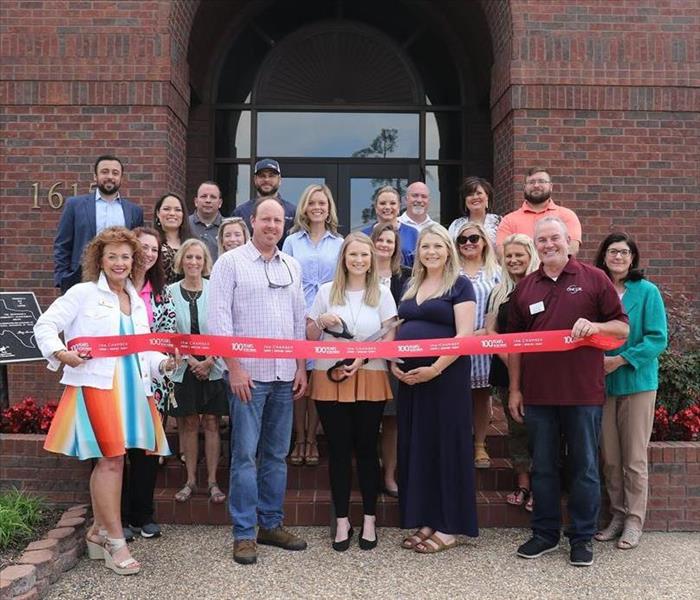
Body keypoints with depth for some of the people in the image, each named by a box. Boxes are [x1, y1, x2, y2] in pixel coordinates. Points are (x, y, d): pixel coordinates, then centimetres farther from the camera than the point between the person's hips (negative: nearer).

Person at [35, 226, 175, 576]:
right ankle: (116, 542, -3)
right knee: (112, 459, -10)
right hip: (95, 383, -6)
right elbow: (45, 325, -3)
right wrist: (61, 353, -19)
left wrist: (163, 364, -1)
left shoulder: (138, 302, 19)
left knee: (108, 459, 11)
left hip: (131, 386, 6)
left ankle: (98, 531, 23)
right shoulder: (84, 293, 1)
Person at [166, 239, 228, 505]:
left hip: (213, 368, -1)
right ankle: (191, 480, 18)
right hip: (183, 368, 1)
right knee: (188, 424, 8)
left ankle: (212, 481, 11)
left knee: (211, 423, 3)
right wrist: (191, 360, -9)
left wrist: (209, 361, -10)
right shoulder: (170, 292, 0)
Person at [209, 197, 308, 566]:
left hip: (284, 374, 5)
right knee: (245, 454, -2)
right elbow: (220, 317, -7)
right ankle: (244, 533, 6)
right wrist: (234, 366, -13)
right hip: (248, 373, -5)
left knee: (277, 453, 11)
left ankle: (271, 524, 22)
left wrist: (301, 367, 10)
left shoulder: (291, 266, 14)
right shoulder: (230, 262, -1)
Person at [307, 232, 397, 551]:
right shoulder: (326, 292, 7)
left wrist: (362, 359, -14)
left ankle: (369, 519, 17)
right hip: (330, 378, 1)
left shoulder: (382, 293, 5)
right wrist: (321, 321, -11)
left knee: (367, 448, 5)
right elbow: (308, 337, 9)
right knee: (339, 450, 5)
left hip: (369, 379, 0)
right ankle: (342, 520, 15)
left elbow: (389, 338, 0)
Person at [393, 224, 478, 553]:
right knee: (416, 445, 9)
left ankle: (448, 527, 10)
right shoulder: (410, 286, 16)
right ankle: (426, 521, 20)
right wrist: (393, 362, 2)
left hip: (445, 375, -6)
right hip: (409, 376, 7)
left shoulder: (460, 285, -4)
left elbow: (464, 335, -12)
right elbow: (399, 329, 19)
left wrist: (435, 368, -21)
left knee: (446, 445, 0)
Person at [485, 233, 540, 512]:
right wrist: (507, 356, -7)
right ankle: (523, 484, 17)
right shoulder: (498, 293, 13)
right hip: (506, 369, 5)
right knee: (516, 427, 9)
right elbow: (490, 330, 9)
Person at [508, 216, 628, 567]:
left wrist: (596, 326, -19)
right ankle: (545, 533, 24)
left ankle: (582, 537, 19)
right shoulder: (524, 288, 10)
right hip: (537, 393, 3)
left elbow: (623, 328, 2)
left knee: (584, 468, 6)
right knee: (542, 467, 11)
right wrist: (514, 389, 8)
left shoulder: (594, 279, 2)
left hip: (583, 392, -2)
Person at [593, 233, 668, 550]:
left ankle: (634, 521, 15)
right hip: (602, 382, 3)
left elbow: (658, 338, -10)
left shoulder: (647, 291, -5)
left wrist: (620, 360, -17)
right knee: (609, 458, 9)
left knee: (634, 459, 4)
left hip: (637, 381, -3)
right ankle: (617, 515, 23)